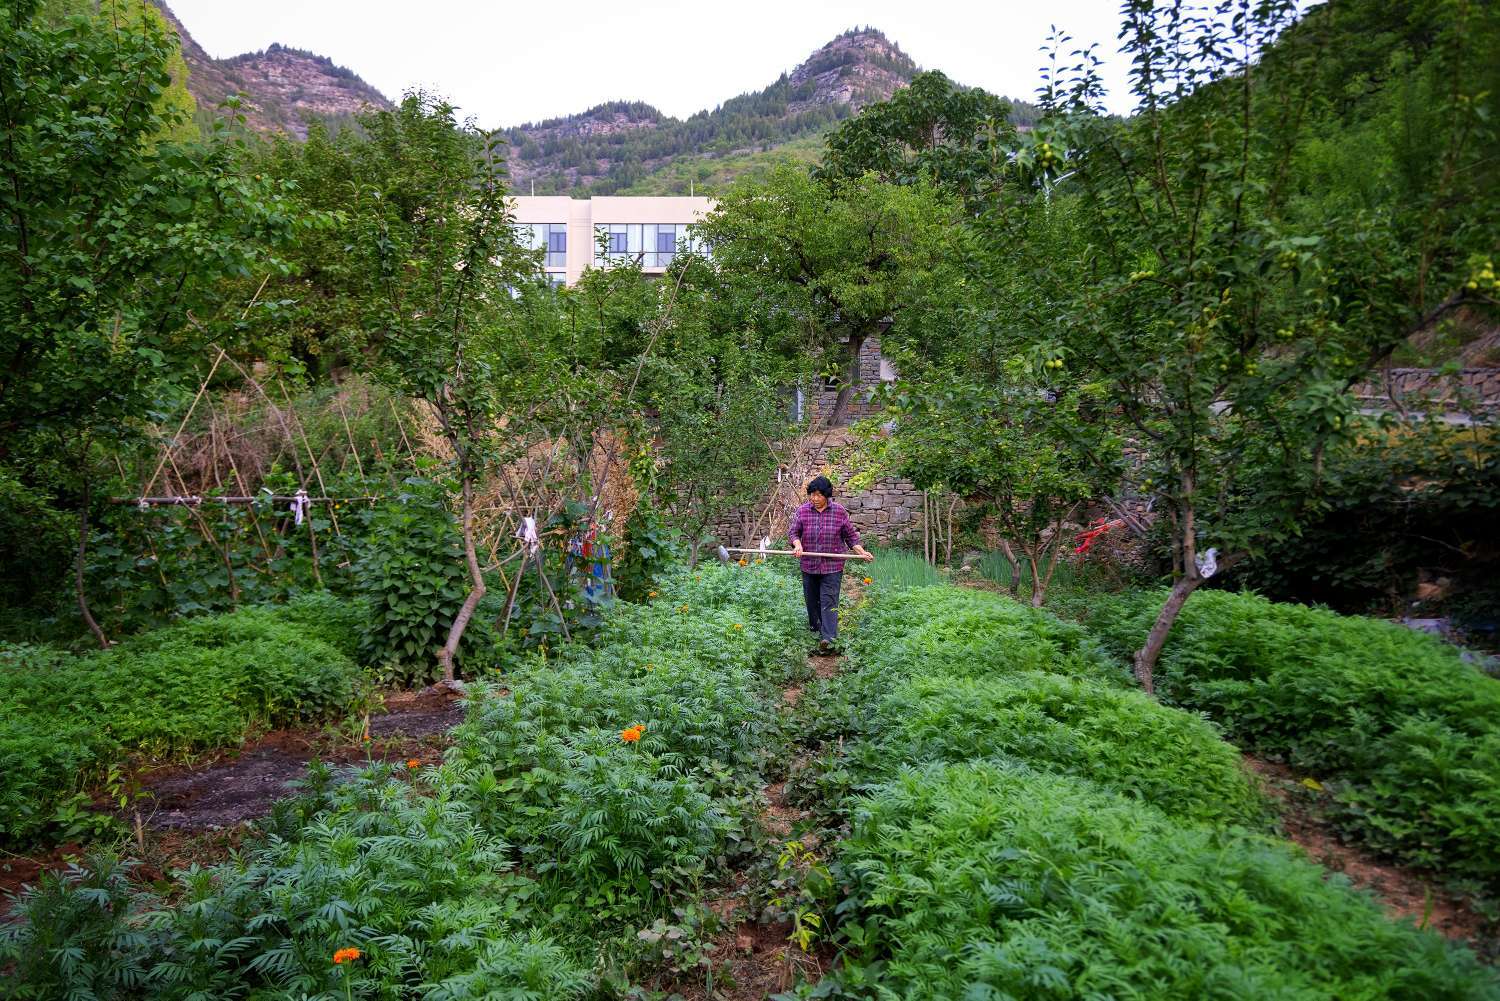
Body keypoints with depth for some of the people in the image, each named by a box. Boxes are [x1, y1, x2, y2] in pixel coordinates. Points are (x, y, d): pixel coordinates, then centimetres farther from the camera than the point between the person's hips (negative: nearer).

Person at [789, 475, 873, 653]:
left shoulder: (839, 511, 1)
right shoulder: (802, 511, 2)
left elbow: (850, 535, 7)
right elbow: (793, 531, 3)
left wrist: (862, 552, -3)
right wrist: (797, 544, -18)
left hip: (832, 566, -2)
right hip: (809, 565, 2)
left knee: (829, 600, -10)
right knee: (812, 600, 11)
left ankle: (828, 637, -17)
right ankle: (815, 630, 28)